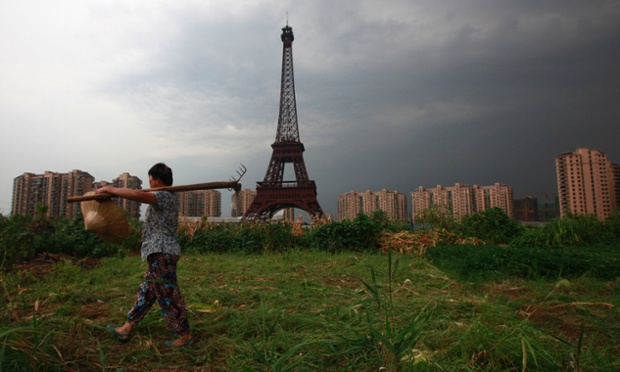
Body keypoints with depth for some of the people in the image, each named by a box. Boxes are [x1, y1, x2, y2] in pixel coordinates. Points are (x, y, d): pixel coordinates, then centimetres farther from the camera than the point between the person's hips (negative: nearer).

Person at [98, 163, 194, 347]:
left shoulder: (165, 196, -14)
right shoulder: (164, 198, 19)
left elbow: (137, 195, -27)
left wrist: (109, 189, -18)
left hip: (162, 253, -10)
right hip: (159, 253, 11)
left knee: (168, 295, -3)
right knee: (146, 292, 17)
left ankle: (185, 335, 8)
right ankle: (126, 329, 29)